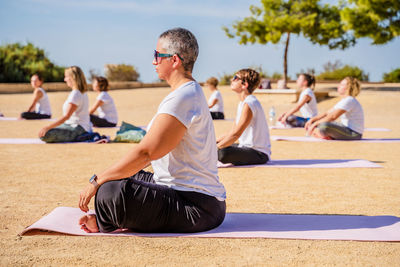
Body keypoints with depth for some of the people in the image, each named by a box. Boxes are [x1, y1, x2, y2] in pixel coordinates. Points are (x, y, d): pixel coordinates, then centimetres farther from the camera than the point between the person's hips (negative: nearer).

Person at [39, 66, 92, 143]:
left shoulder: (75, 94, -18)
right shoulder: (83, 93, 13)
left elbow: (66, 116, -24)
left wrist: (48, 127, -25)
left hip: (77, 128, -10)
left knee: (44, 134, -24)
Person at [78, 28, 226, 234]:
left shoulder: (182, 98, -18)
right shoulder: (191, 93, 17)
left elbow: (145, 153, -22)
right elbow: (150, 152, 20)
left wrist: (96, 182, -15)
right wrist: (103, 178, 18)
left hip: (197, 208, -11)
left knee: (110, 193, -26)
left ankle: (106, 224, 2)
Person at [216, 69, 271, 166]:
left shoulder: (249, 104, -18)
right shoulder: (242, 103, 14)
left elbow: (235, 134, -22)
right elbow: (232, 132, 16)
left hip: (259, 153, -10)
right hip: (246, 147, 10)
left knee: (222, 153, -34)